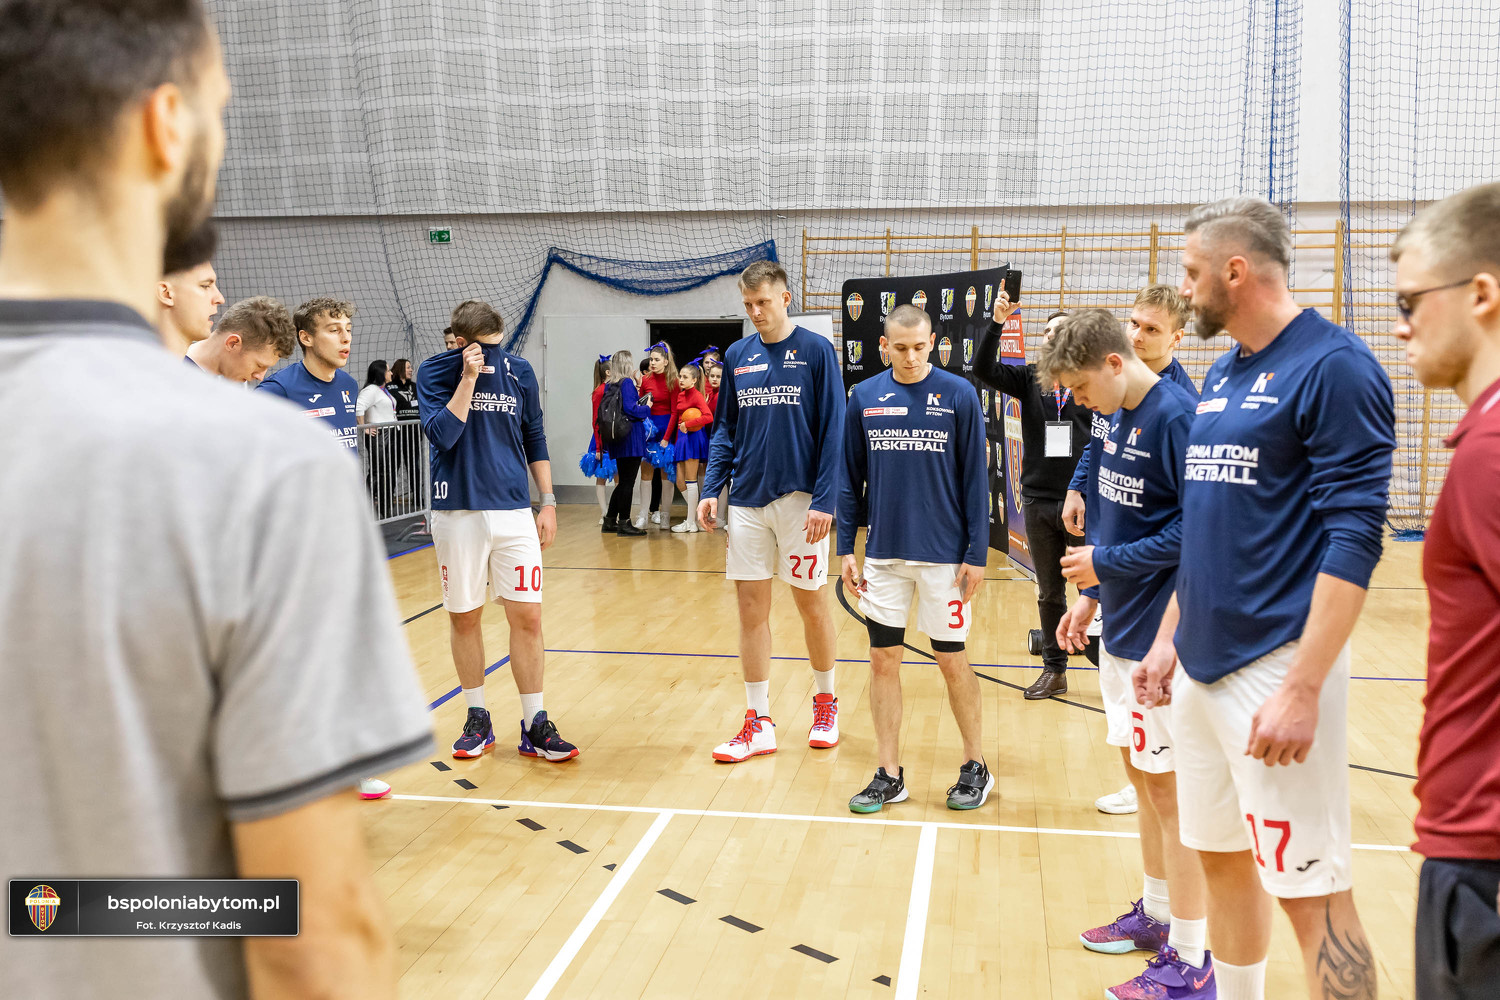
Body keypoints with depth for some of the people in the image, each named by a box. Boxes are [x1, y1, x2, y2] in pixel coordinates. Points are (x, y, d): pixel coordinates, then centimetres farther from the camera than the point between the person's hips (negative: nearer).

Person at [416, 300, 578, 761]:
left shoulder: (519, 371, 5)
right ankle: (477, 720, 23)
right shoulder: (435, 372, -1)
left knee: (527, 617, -2)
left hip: (514, 511, 1)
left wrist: (548, 502, 9)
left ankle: (534, 727, 7)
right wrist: (469, 378, -17)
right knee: (464, 618, 7)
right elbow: (441, 434, -15)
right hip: (458, 512, -1)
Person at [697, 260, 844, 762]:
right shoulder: (737, 356, 8)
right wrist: (711, 489, 2)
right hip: (747, 501, 4)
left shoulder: (816, 351, -5)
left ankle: (825, 702, 30)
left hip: (799, 499, -4)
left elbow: (833, 432, -8)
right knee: (751, 609, 5)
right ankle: (758, 724, 14)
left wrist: (825, 500, -15)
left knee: (811, 604, 8)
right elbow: (725, 429, 12)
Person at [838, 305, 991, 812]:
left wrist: (977, 553, -7)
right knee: (883, 660, 7)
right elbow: (850, 479, 8)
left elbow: (975, 479, -4)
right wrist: (846, 548, 5)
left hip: (943, 554, -3)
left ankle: (976, 766, 24)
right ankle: (889, 775, 19)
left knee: (952, 661, 6)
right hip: (883, 552, 3)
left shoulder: (958, 395, -5)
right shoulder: (865, 398, 3)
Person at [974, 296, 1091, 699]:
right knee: (1049, 594, 13)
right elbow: (984, 370, -9)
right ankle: (1055, 671, 25)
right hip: (1038, 500, 3)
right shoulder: (1029, 378, 5)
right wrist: (996, 323, -20)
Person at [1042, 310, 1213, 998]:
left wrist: (1105, 562, -17)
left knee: (1170, 789, -1)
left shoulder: (1176, 416, -19)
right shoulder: (1118, 419, 9)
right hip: (1121, 630, 9)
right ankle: (1155, 914, 35)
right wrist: (1092, 599, 15)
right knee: (1143, 777, 19)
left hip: (1159, 637, -9)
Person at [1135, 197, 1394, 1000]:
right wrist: (1169, 636, 17)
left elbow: (1353, 539, -17)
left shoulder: (1334, 368, -12)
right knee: (1220, 858, 17)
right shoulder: (1223, 375, 14)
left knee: (1311, 889, -1)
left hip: (1274, 669, -8)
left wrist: (1302, 689, -21)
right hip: (1201, 665, 8)